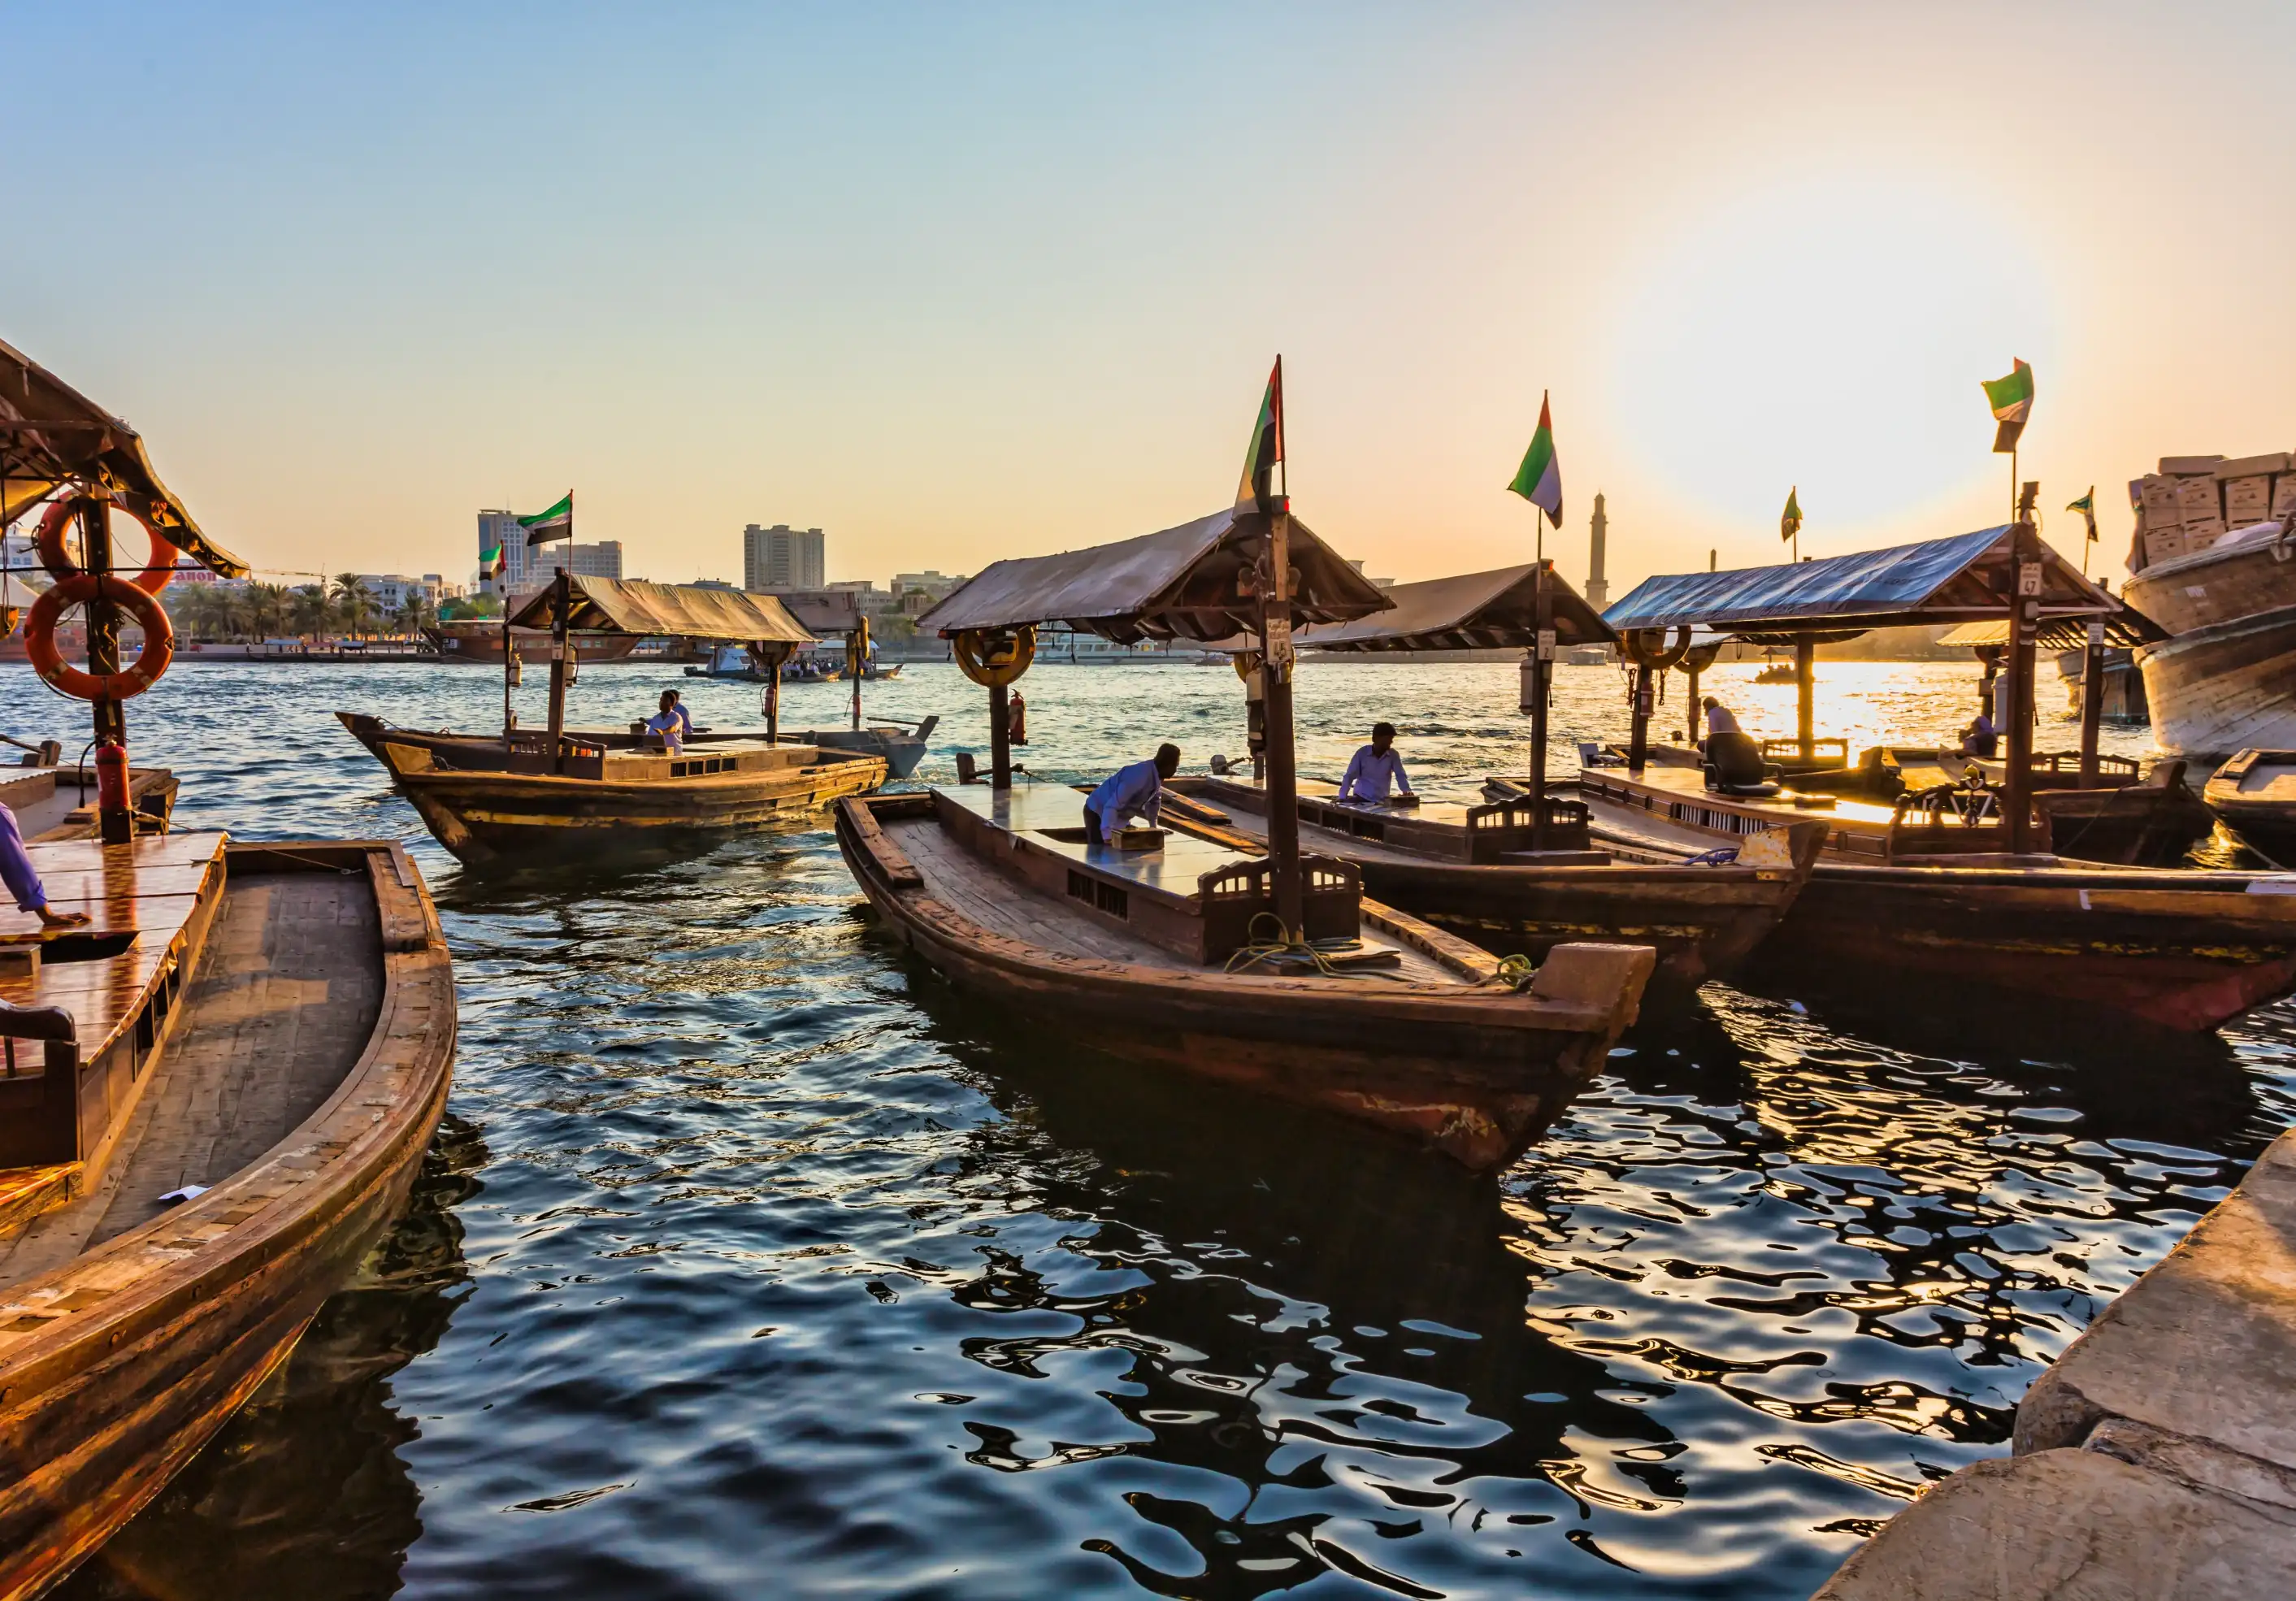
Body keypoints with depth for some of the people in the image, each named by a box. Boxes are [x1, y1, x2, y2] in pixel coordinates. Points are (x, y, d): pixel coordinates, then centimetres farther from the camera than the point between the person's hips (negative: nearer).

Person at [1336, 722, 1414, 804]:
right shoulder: (1362, 753, -8)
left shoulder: (1393, 755, -4)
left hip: (1381, 800, 1)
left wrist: (1406, 790, -25)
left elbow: (1400, 775, -4)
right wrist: (1342, 798, -16)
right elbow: (1349, 776, -6)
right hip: (1361, 797, -1)